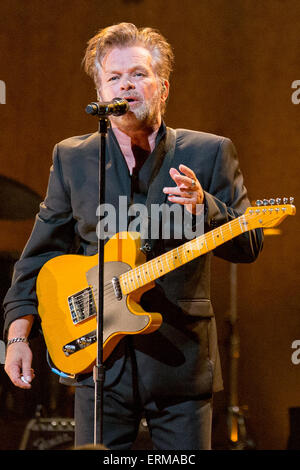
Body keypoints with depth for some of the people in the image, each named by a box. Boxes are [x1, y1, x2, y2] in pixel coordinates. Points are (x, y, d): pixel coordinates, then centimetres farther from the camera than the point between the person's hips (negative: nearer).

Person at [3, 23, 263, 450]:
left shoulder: (210, 153, 3)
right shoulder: (71, 158, 8)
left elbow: (250, 243, -1)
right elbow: (40, 255, 12)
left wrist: (203, 208, -19)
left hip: (183, 360, -1)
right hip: (99, 360, 1)